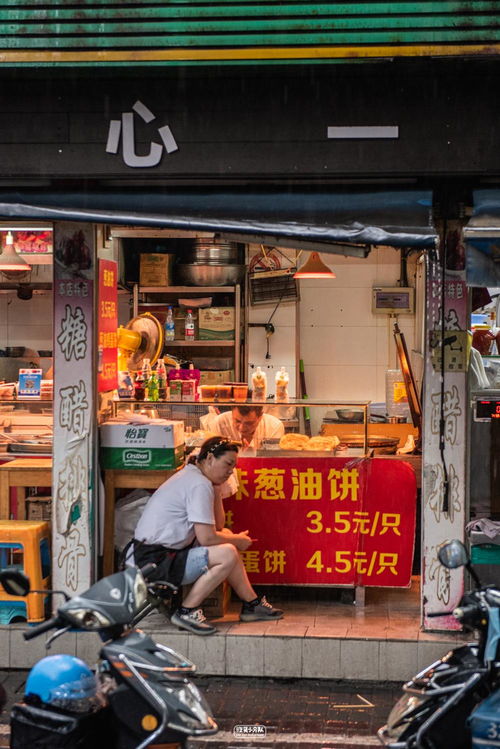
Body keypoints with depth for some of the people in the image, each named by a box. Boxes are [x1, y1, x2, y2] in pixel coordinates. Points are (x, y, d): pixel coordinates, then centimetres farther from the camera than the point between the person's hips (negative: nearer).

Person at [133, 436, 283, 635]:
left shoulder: (190, 475, 15)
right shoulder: (200, 485, -16)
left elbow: (218, 526, 17)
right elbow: (207, 538, -19)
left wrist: (214, 488, 8)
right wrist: (237, 540, -2)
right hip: (156, 561, -11)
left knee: (228, 544, 16)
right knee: (227, 554, -21)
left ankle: (251, 604, 19)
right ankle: (186, 611, -14)